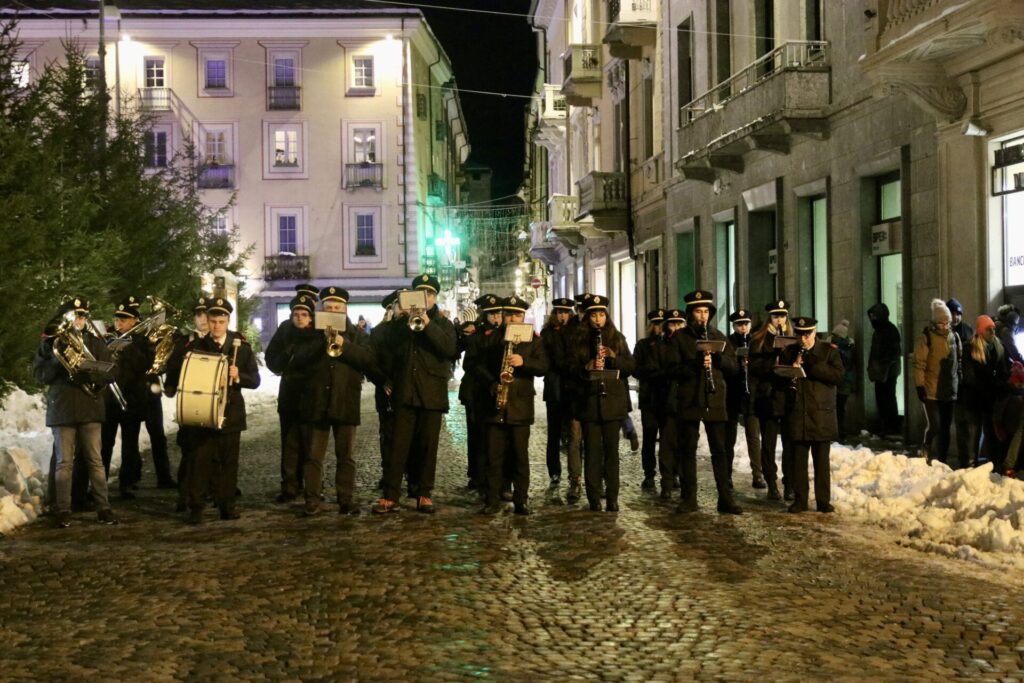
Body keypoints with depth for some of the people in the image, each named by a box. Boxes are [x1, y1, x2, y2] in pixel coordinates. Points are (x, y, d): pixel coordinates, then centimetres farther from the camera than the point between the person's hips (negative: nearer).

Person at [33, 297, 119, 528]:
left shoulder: (95, 342, 9)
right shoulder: (50, 342, 6)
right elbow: (38, 374, -1)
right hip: (62, 407, -1)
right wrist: (57, 360, -16)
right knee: (64, 462, 1)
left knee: (95, 460, 2)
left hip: (90, 406, 1)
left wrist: (89, 374, -16)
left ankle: (103, 508, 6)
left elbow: (111, 372, 2)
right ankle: (63, 511, 5)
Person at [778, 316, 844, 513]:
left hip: (822, 415, -2)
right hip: (797, 415, 2)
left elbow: (838, 375, -10)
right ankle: (800, 500, 12)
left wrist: (810, 365, -15)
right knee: (798, 460, 4)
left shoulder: (829, 351, 3)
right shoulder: (789, 352, 10)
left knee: (822, 460, 4)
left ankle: (823, 500, 12)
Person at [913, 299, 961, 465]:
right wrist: (920, 386, -13)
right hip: (931, 391, -5)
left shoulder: (954, 337, 9)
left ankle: (942, 461, 18)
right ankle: (928, 456, 8)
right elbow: (919, 364, -9)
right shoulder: (926, 338, -7)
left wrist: (960, 383, 16)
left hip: (950, 391, 5)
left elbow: (959, 362, 18)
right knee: (935, 426, -12)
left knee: (946, 428, 9)